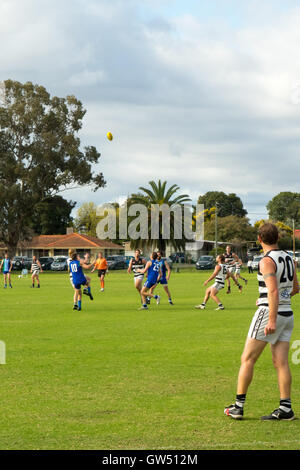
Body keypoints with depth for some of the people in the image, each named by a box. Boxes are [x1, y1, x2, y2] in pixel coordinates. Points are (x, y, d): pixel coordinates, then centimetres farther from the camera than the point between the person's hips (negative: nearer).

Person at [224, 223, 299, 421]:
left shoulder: (267, 261, -14)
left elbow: (273, 291, -24)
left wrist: (272, 320, -27)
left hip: (270, 313, -7)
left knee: (247, 359, 2)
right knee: (281, 362, 6)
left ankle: (239, 406, 5)